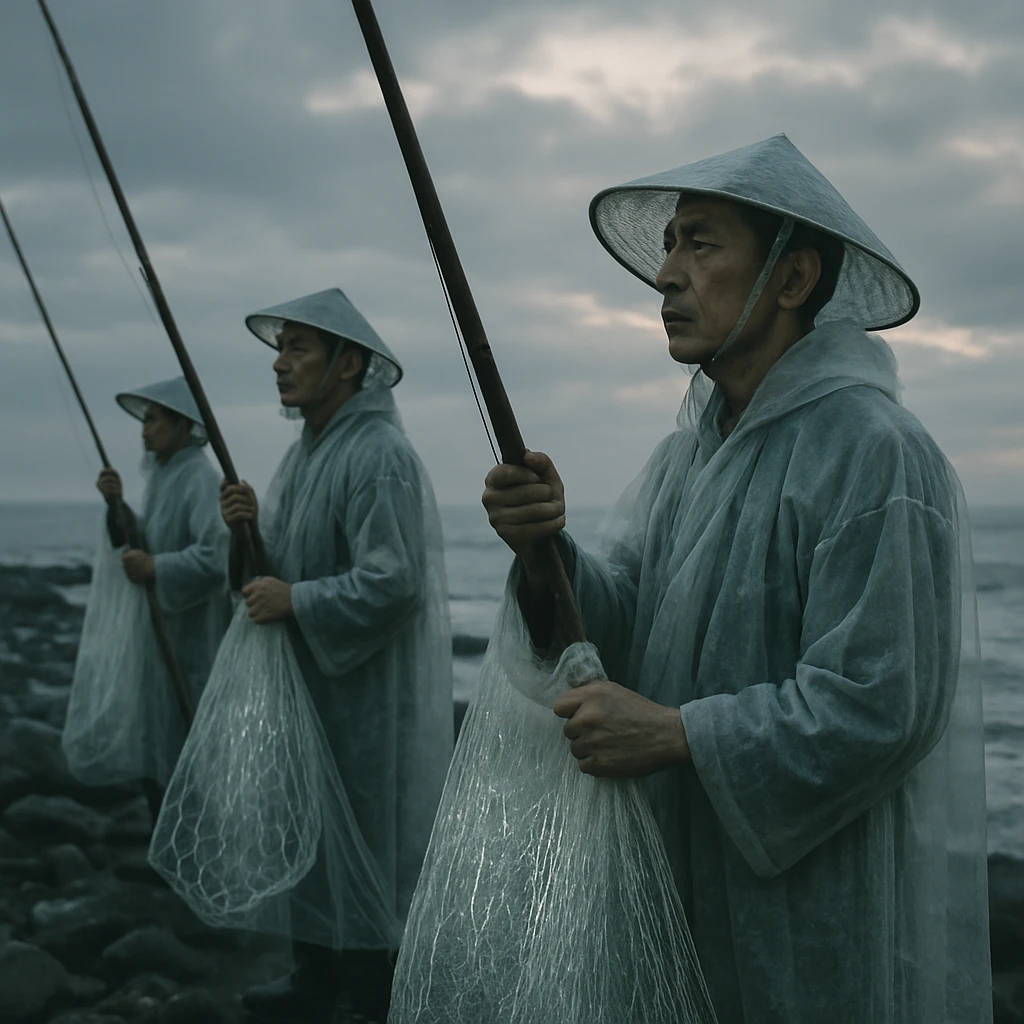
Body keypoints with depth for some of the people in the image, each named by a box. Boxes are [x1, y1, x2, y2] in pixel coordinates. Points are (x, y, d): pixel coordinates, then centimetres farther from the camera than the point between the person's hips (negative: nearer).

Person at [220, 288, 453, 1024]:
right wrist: (253, 524, -4)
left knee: (373, 838, 2)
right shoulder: (308, 450, 10)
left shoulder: (380, 455, -20)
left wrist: (295, 601, -18)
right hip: (311, 682, 9)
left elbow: (394, 580, -27)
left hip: (370, 694, -9)